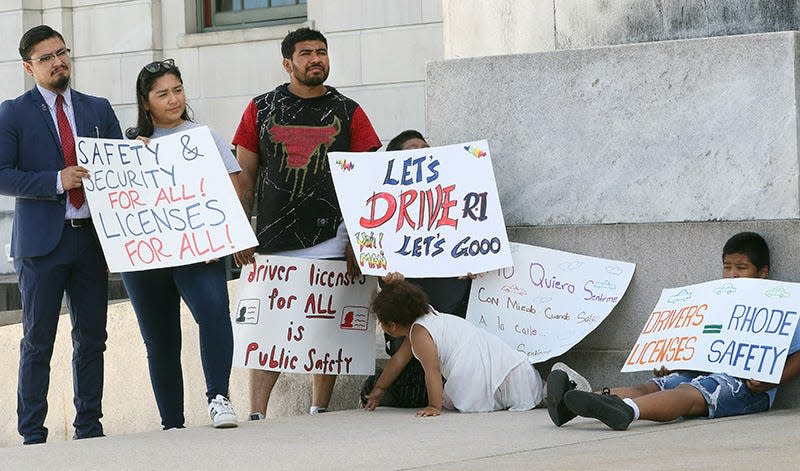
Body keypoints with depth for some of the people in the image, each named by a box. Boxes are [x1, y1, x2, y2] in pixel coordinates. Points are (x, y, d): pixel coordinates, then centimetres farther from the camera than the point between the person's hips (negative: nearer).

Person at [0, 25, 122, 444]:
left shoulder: (98, 109, 13)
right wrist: (57, 181, -18)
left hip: (91, 237, 4)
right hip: (42, 241, -4)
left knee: (91, 338, 6)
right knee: (38, 342, -1)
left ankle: (89, 426, 14)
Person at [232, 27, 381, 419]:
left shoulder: (348, 113, 7)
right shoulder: (261, 110, 9)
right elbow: (245, 177, 9)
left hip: (330, 237, 0)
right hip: (272, 238, 0)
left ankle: (319, 411, 9)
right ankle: (256, 416, -2)